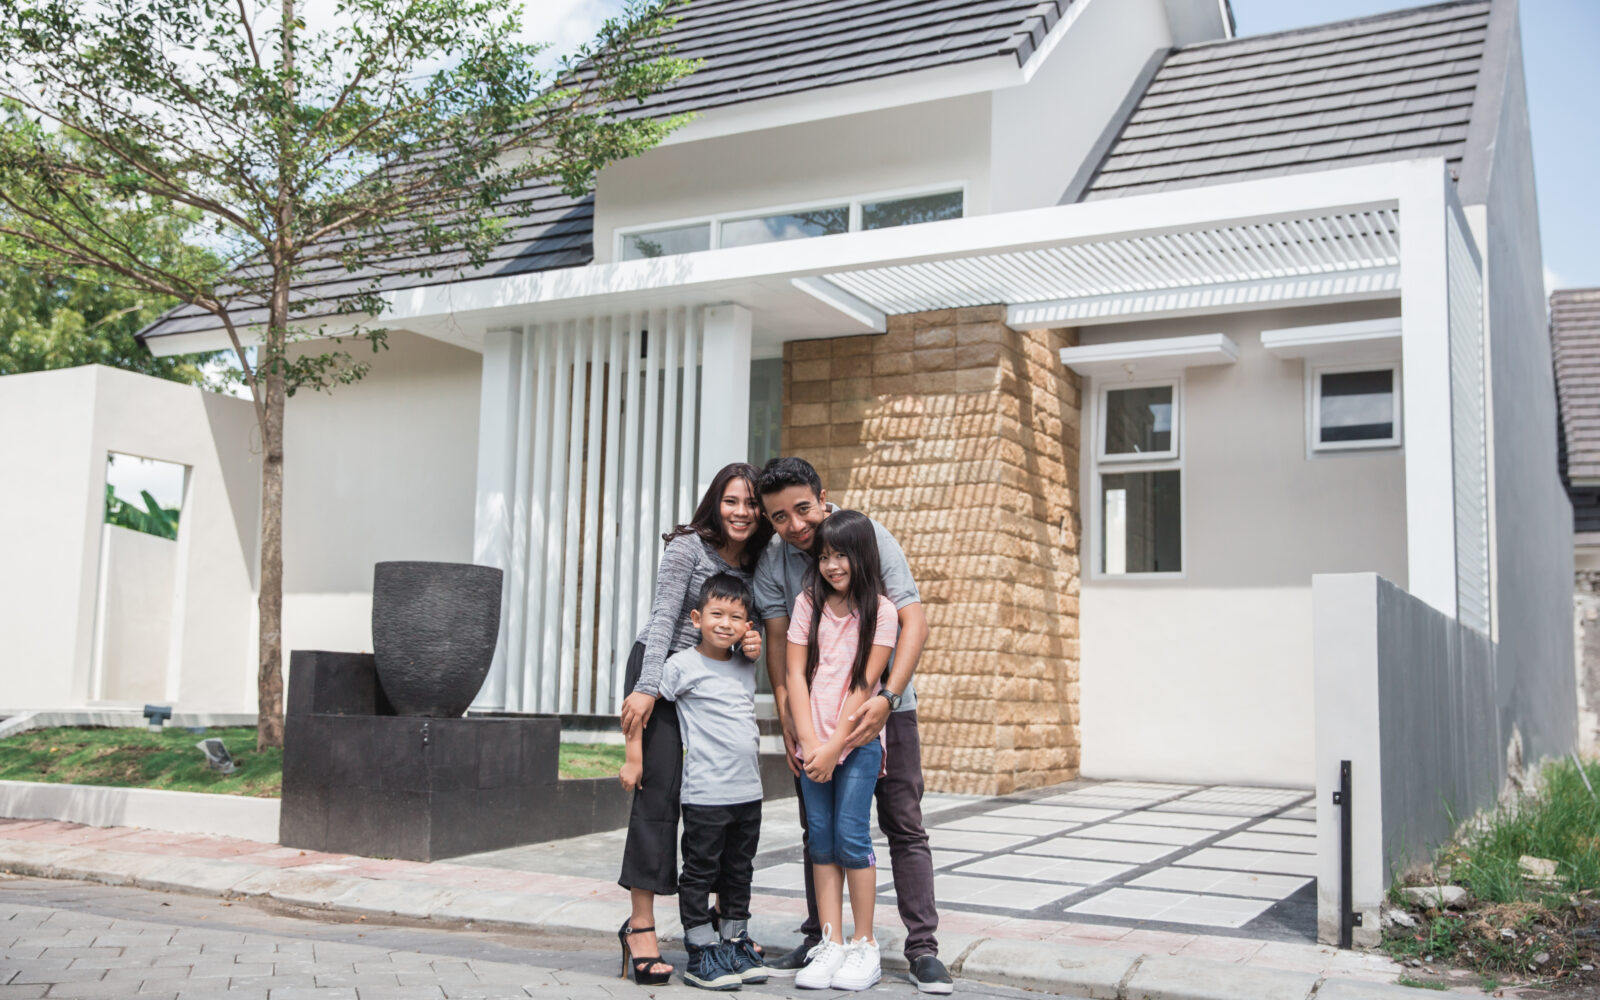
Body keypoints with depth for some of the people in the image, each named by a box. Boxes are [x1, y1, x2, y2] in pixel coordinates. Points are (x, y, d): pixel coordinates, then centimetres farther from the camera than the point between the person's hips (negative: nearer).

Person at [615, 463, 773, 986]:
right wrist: (646, 688, -24)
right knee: (658, 790, -11)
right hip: (661, 670, -6)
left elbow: (746, 625, 11)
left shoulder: (757, 563, 8)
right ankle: (641, 926, -7)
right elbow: (663, 618, -16)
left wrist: (754, 644, -13)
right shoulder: (689, 547, -10)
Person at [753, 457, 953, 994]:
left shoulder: (869, 536, -15)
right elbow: (779, 640, -7)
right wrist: (786, 718, -16)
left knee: (905, 825, -2)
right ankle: (818, 941, 19)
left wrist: (887, 698, -30)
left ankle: (922, 946, 5)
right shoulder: (772, 560, -7)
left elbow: (913, 620, -20)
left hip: (884, 704, -2)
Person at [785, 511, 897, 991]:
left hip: (858, 739, -3)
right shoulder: (808, 604, 5)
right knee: (821, 839, 3)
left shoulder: (880, 611, -4)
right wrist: (809, 743, -7)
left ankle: (864, 946, 5)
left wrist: (833, 746, -13)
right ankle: (831, 945, 9)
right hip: (813, 741, 3)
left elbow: (864, 685, -8)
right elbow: (795, 675, 1)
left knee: (851, 836, -7)